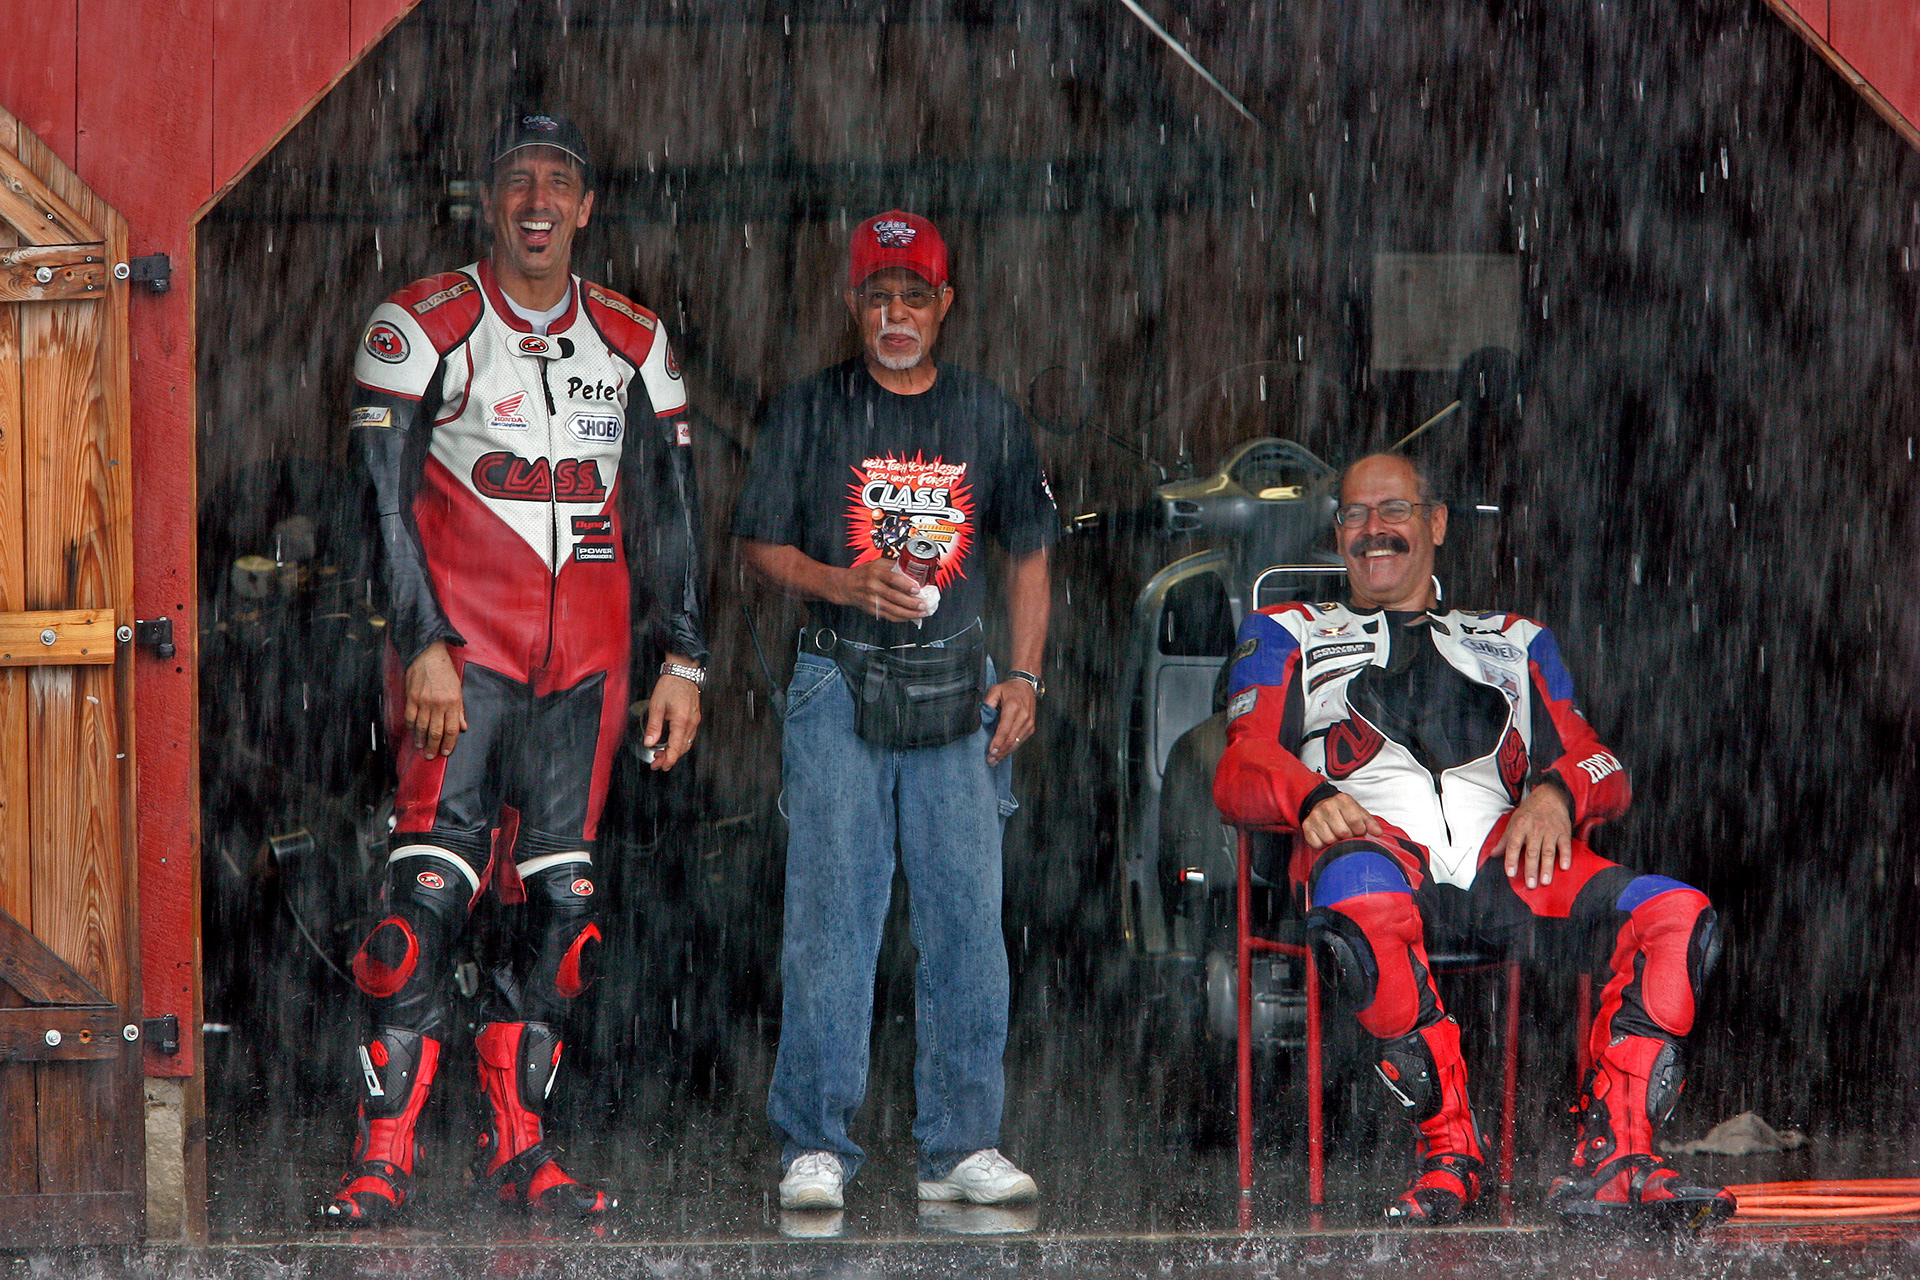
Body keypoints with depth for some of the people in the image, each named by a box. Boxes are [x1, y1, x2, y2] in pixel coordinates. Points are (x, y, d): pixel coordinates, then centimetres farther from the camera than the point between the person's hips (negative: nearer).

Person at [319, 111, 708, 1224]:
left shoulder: (634, 343, 11)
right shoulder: (423, 328, -2)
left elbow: (667, 509, 15)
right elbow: (384, 503, -5)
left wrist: (684, 661, 9)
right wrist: (424, 647, -14)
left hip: (586, 656, 4)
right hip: (464, 648, -4)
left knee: (560, 900, 3)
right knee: (433, 891, -12)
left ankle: (520, 1149, 10)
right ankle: (384, 1154, -12)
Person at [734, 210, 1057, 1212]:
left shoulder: (988, 415, 12)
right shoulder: (810, 410, 5)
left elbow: (1027, 553, 16)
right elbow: (760, 546, 5)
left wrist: (1023, 676, 4)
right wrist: (847, 583, -13)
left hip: (958, 685, 2)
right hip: (838, 681, -2)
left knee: (966, 914, -1)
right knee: (829, 913, -6)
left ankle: (961, 1144, 3)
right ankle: (816, 1145, -3)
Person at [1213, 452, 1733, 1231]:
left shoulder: (1514, 643, 35)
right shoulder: (1287, 637, 30)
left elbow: (1596, 765, 23)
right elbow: (1238, 777, 13)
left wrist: (1555, 794, -3)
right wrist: (1313, 798, -11)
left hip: (1497, 851, 3)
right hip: (1370, 842, -3)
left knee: (1678, 916, -26)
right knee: (1364, 908, -44)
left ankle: (1614, 1161, -33)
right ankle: (1448, 1146, -31)